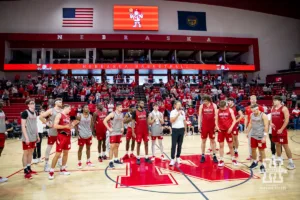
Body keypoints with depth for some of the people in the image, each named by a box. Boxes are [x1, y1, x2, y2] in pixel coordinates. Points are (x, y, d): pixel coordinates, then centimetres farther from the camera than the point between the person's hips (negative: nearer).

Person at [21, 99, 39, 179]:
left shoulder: (34, 113, 12)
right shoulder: (25, 113, -11)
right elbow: (23, 126, -15)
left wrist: (37, 135, 17)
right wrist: (26, 137, -20)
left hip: (33, 137, 8)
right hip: (27, 137, -7)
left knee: (31, 152, 13)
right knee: (26, 153, 0)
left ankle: (29, 169, 23)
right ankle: (26, 172, 7)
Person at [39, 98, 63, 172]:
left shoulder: (62, 111, 7)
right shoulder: (51, 110, -8)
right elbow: (41, 117, -13)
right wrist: (47, 123, -13)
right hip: (52, 133, -6)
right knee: (49, 148, 3)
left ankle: (60, 161, 32)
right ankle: (46, 164, 13)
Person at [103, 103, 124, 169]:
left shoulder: (121, 114, 8)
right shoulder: (112, 114, -14)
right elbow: (104, 121, -16)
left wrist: (122, 127, 10)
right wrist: (109, 128, -16)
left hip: (119, 132, 7)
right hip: (113, 133, -7)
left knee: (117, 146, 14)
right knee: (112, 147, -6)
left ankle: (116, 159, 26)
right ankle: (111, 161, 0)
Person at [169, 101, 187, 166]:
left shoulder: (183, 112, 9)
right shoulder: (173, 112, -6)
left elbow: (184, 121, 15)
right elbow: (171, 120, -19)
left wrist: (185, 129, 13)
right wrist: (178, 114, -21)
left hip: (181, 129, 5)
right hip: (175, 129, -4)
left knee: (180, 145, 10)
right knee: (173, 145, -5)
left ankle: (178, 157, 21)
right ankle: (172, 159, -1)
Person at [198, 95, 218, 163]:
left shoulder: (214, 105, -2)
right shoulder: (201, 106, -2)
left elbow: (216, 115, -2)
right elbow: (200, 116, -1)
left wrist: (216, 124, -8)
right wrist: (199, 125, -8)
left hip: (212, 125, 0)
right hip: (204, 126, 0)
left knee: (213, 140, 8)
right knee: (203, 141, 6)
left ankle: (214, 156, 17)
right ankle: (203, 156, 15)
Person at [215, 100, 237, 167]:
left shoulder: (230, 110, -4)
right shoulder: (217, 111, 2)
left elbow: (234, 120, -4)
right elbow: (216, 120, 8)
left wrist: (231, 127, -16)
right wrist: (217, 126, -8)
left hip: (228, 130, -2)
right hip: (221, 130, 2)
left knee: (230, 145, 7)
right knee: (221, 145, 5)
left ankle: (233, 159, 23)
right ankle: (221, 160, 12)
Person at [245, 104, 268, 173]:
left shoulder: (263, 115, -14)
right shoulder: (252, 115, 6)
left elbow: (266, 126, -16)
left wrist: (264, 136, -21)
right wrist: (247, 132, 15)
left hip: (261, 136, -6)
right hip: (253, 135, 6)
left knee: (261, 150, 2)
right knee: (253, 149, 13)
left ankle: (262, 165, 12)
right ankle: (255, 162, 32)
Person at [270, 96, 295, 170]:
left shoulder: (284, 108, -10)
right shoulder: (272, 109, 11)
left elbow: (287, 120, -15)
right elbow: (271, 118, 18)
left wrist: (281, 129, -17)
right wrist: (271, 123, -4)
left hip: (282, 130, -7)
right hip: (274, 130, 7)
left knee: (285, 145, -3)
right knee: (277, 145, 13)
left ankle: (291, 162, 6)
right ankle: (279, 159, 25)